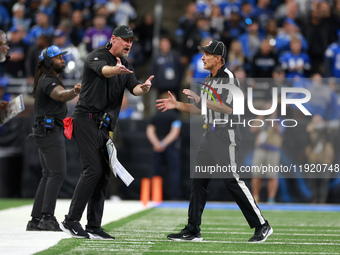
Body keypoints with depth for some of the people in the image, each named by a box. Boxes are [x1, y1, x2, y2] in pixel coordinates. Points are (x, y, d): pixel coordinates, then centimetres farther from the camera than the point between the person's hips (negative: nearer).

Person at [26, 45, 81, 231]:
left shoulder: (49, 80, 20)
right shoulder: (48, 81, -13)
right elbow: (61, 96, -35)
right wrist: (74, 92, -54)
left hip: (46, 132, 11)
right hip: (50, 131, -11)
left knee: (48, 176, 9)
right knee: (57, 173, -17)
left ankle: (35, 220, 7)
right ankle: (47, 216, -23)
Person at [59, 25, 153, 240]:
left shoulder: (126, 67, 16)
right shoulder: (97, 56, -5)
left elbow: (134, 88, -2)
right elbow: (103, 70, -30)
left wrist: (143, 88, -26)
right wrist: (116, 70, -53)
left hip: (104, 126, 8)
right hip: (87, 120, -8)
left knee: (104, 174, 6)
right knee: (93, 169, -17)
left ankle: (94, 227, 11)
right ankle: (71, 221, -16)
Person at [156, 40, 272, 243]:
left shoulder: (229, 78, -12)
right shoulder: (209, 81, 17)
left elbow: (228, 107, -23)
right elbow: (201, 109, 23)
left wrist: (199, 98, -24)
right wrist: (177, 105, 12)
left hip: (226, 136, -9)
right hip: (210, 135, 9)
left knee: (232, 180, -11)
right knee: (198, 180, 5)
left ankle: (262, 226, -4)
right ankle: (192, 231, 8)